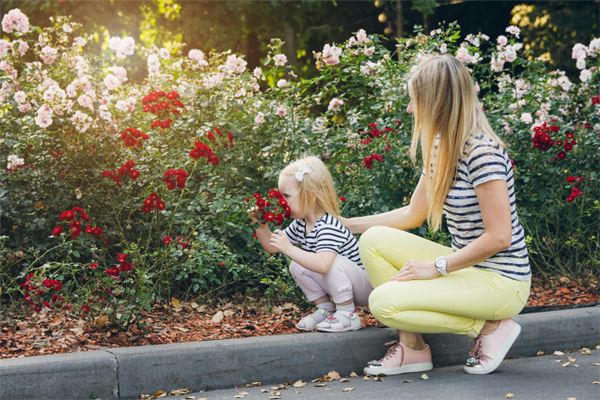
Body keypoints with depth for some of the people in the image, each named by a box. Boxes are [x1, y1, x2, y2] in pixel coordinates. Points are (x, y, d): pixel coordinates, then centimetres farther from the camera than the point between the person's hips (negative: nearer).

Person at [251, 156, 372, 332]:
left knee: (332, 261, -33)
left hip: (366, 284, -8)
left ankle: (348, 315, -18)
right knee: (297, 267, -3)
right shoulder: (301, 225, 0)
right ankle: (325, 308, 6)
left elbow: (322, 264, -45)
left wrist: (288, 248, -40)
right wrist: (261, 226, -7)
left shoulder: (329, 226, -29)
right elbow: (272, 246, 10)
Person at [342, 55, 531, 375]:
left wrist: (436, 267, -18)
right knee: (374, 240, -3)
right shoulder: (441, 148, 7)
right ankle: (412, 348, 0)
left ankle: (490, 326, -6)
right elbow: (413, 214, 17)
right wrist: (347, 224, 16)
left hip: (502, 281, -9)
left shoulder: (481, 151, -21)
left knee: (383, 301, -20)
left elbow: (499, 237, -24)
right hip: (466, 266, 9)